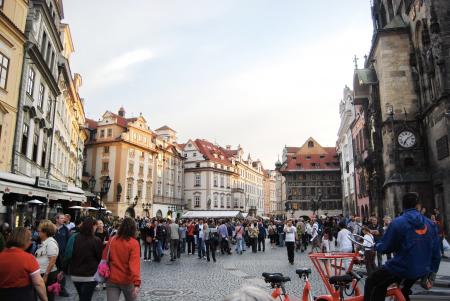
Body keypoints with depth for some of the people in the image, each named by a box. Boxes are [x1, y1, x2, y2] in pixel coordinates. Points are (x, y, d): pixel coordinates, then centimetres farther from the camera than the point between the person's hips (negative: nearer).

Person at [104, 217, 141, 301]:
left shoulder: (111, 241, -3)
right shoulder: (134, 243, -15)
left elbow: (105, 259, 4)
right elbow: (134, 263, -24)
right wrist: (137, 283, -29)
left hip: (112, 279, 3)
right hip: (127, 280, -2)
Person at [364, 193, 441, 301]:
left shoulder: (398, 223, -15)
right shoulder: (430, 224, 0)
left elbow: (384, 248, -10)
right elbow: (436, 252, 6)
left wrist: (376, 246, 13)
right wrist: (432, 271, 21)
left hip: (401, 268, -6)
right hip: (422, 271, 6)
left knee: (371, 284, 8)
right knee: (403, 292, 32)